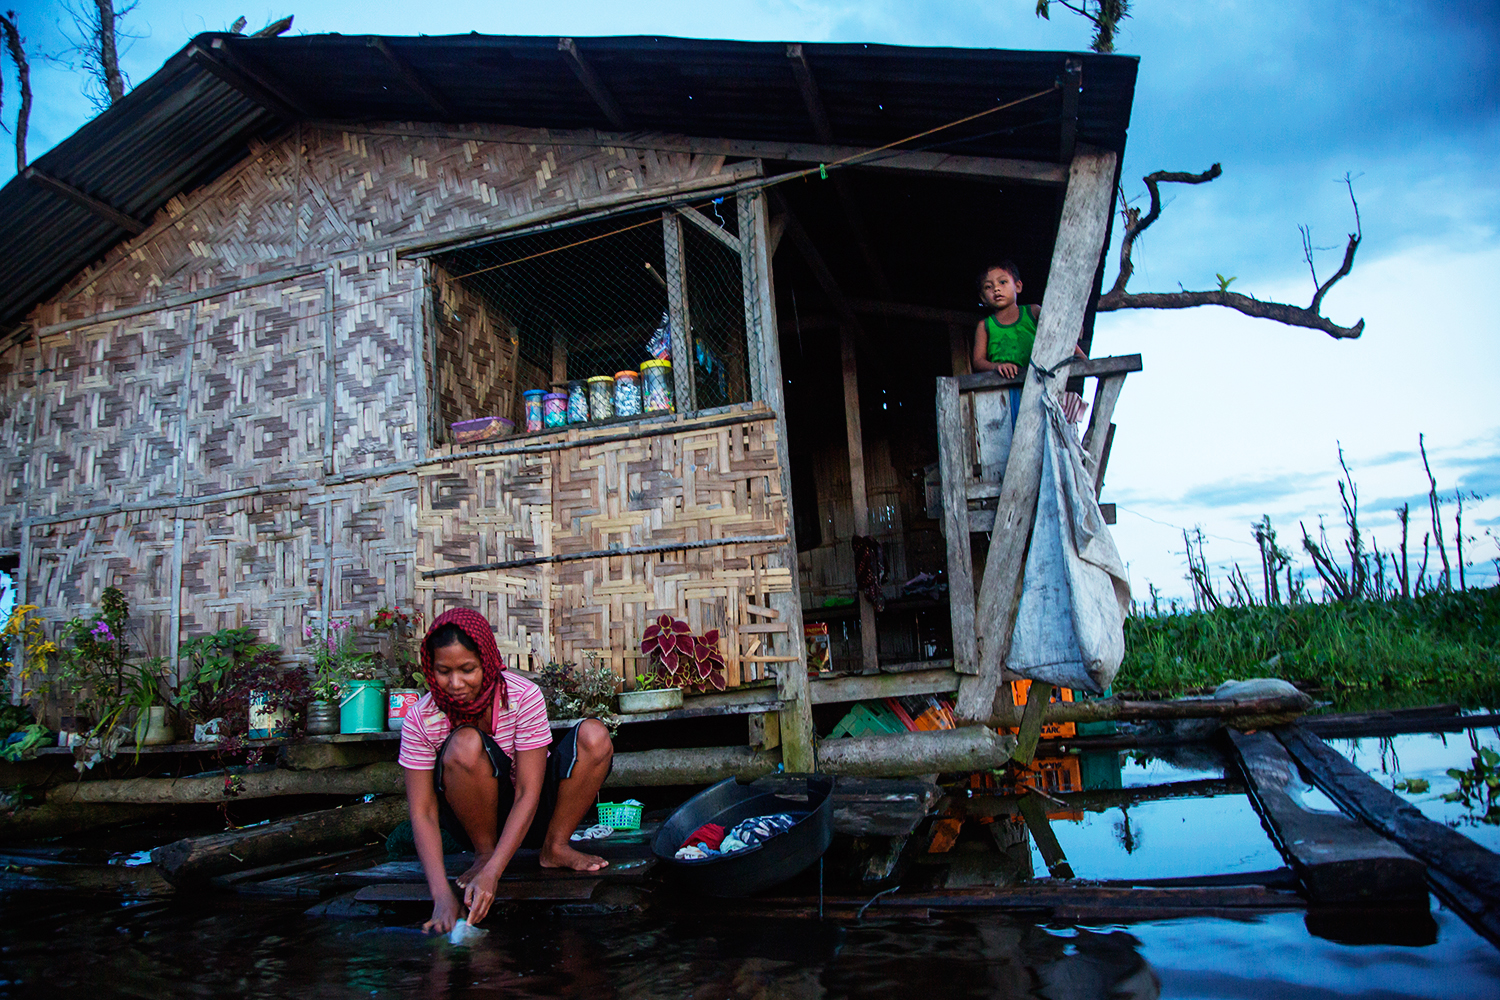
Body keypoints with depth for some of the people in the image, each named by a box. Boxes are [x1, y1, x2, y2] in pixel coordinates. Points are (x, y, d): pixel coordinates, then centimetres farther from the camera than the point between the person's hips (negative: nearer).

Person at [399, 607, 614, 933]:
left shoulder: (524, 696, -23)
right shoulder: (421, 719, -20)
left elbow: (528, 794, -25)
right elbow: (422, 812, -20)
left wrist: (491, 874, -34)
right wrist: (442, 895, -32)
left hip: (529, 815, 1)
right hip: (475, 818, 0)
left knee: (594, 736, -24)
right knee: (465, 744, -32)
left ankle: (556, 847, -8)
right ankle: (484, 852, -9)